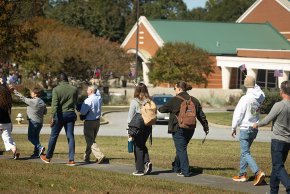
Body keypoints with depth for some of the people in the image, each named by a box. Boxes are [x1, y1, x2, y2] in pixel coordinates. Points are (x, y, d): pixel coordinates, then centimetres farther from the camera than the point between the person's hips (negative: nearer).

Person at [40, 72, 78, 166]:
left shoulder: (56, 89, -8)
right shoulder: (74, 89, 2)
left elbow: (54, 104, -15)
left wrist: (53, 117, -18)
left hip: (60, 114, -3)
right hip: (71, 114, 3)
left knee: (54, 136, 8)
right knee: (70, 136, 3)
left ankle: (48, 157, 17)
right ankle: (71, 159, -1)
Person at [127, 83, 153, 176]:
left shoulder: (134, 102, -10)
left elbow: (130, 116, -8)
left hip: (138, 126, -4)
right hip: (148, 126, 4)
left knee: (138, 147, 5)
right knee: (142, 145, 22)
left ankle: (139, 170, 7)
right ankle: (147, 162, 1)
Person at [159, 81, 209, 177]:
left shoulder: (175, 100, -9)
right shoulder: (194, 100, 8)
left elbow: (163, 109, 0)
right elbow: (201, 115, 11)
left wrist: (159, 109, 23)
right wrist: (206, 127, 17)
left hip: (178, 129, -6)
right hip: (190, 129, 6)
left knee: (181, 149, -3)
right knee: (181, 148, 20)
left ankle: (185, 171, -8)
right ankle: (176, 167, 32)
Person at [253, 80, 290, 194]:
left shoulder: (279, 105, -15)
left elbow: (267, 121, -7)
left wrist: (257, 125, 10)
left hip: (278, 140, -7)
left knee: (278, 167, -8)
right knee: (277, 166, 18)